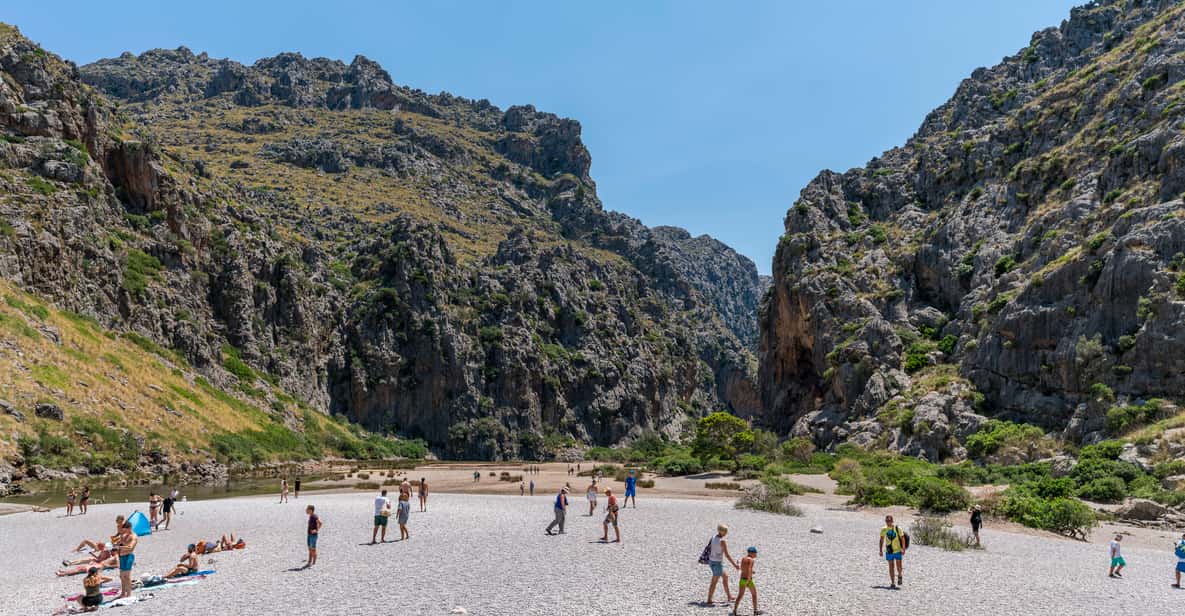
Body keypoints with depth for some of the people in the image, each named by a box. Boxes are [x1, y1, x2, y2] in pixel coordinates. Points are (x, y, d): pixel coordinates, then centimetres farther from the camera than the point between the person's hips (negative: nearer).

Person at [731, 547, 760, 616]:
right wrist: (748, 579, -32)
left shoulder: (743, 559, 9)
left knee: (740, 595, 6)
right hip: (748, 580, -5)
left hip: (742, 579, 5)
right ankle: (755, 610, 23)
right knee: (754, 594, 15)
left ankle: (734, 610, -5)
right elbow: (749, 569, -24)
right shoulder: (751, 560, -11)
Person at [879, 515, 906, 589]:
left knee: (899, 567, -4)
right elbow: (881, 540, 9)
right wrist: (881, 550, 6)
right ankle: (892, 583, 10)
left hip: (898, 550, -2)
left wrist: (903, 549, -13)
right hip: (889, 551, 2)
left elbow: (902, 538, -4)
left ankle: (899, 576, 29)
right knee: (891, 567, 3)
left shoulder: (897, 529, -7)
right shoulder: (884, 530, 0)